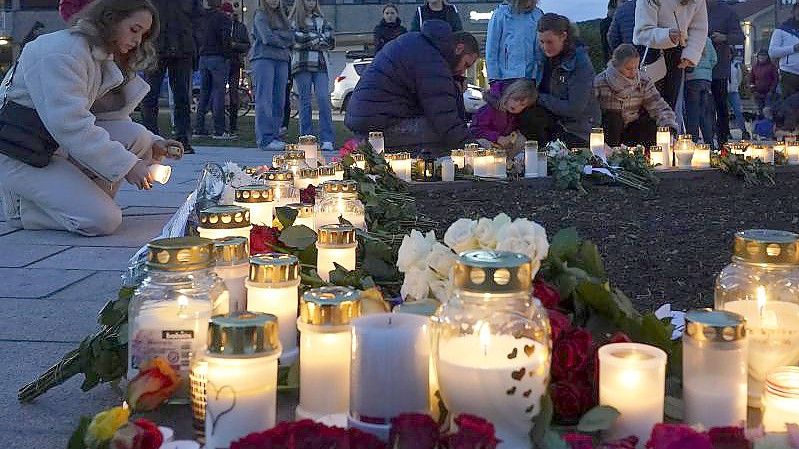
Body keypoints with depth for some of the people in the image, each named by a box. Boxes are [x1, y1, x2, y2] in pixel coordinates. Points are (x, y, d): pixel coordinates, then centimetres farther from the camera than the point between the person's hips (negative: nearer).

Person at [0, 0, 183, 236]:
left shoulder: (105, 57, 12)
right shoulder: (62, 51, -20)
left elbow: (113, 117, 11)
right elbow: (69, 123, -28)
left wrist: (153, 145, -6)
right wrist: (127, 165, -28)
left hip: (60, 148, 9)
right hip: (19, 158, -9)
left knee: (136, 136, -11)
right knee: (104, 221, -21)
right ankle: (20, 205, -1)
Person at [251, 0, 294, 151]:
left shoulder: (282, 16, 21)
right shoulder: (260, 15, 3)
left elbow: (291, 37, 7)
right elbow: (267, 38, -10)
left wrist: (275, 34, -6)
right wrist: (282, 42, 4)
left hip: (282, 60, 6)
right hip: (263, 58, -6)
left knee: (279, 100, 2)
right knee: (265, 100, -11)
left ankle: (275, 136, 4)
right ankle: (265, 139, -16)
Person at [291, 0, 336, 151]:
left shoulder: (322, 20, 18)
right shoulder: (294, 21, 10)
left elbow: (331, 42, 6)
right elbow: (294, 40, -6)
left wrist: (307, 40, -4)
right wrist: (318, 39, -4)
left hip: (320, 65, 1)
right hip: (301, 65, -1)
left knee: (323, 99, -11)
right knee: (305, 102, 0)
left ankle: (327, 140, -13)